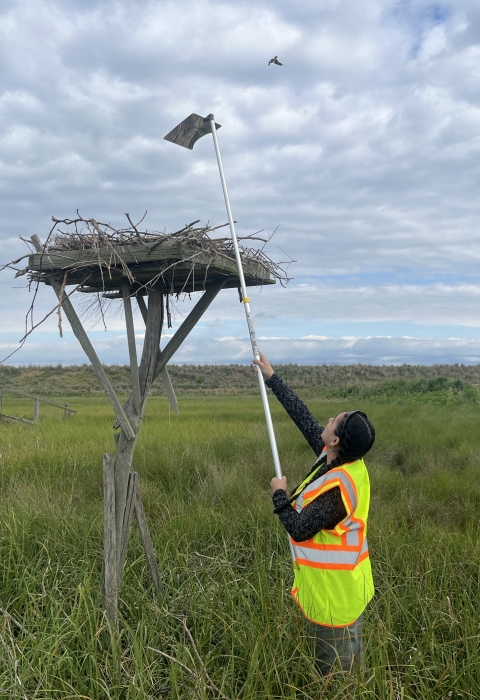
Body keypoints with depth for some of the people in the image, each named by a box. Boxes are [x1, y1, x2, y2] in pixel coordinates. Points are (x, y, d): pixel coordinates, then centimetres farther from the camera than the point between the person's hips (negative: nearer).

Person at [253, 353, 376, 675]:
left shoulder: (336, 489, -32)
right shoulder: (349, 461, -6)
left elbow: (299, 529, -24)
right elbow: (304, 417, -1)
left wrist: (279, 494, -10)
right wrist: (273, 378, 4)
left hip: (333, 591, -9)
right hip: (348, 584, 9)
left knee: (335, 670, 10)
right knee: (349, 663, 25)